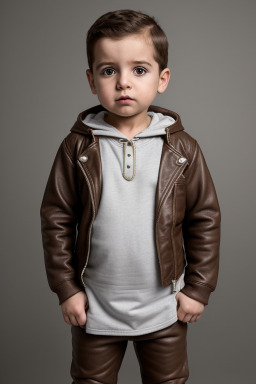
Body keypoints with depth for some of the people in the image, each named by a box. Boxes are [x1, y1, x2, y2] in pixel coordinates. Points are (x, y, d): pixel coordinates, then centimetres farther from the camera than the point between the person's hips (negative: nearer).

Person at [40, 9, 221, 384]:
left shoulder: (182, 148, -8)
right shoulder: (77, 147, -10)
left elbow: (205, 218, -2)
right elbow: (56, 219, -4)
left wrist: (199, 287, -2)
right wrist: (65, 287, -5)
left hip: (164, 307, 1)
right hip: (94, 307, 0)